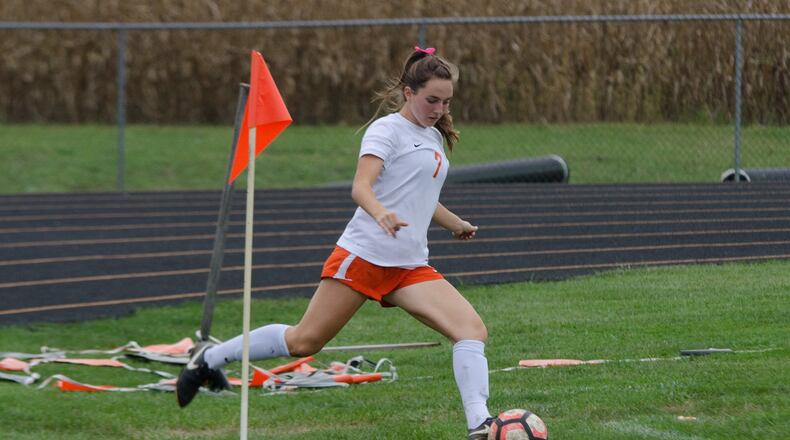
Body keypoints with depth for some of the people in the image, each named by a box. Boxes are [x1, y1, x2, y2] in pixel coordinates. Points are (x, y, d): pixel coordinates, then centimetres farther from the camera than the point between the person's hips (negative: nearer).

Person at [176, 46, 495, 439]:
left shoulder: (434, 137, 18)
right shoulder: (387, 129, -7)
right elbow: (360, 187, -23)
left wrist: (457, 224, 46)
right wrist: (381, 213, -43)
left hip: (410, 267, 7)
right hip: (363, 255, -7)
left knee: (473, 329, -13)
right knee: (304, 341, -5)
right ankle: (209, 358, 14)